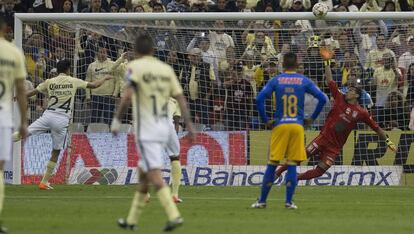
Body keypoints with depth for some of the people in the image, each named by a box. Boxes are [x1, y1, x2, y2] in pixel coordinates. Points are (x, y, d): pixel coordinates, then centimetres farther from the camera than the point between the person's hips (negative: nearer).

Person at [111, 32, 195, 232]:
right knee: (143, 172, 17)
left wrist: (116, 120, -12)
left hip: (146, 129, -6)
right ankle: (132, 220, 24)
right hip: (164, 128, 6)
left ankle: (174, 215, -27)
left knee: (154, 174, -11)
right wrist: (189, 126, 6)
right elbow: (180, 98, 6)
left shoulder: (134, 67, -5)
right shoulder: (166, 69, 11)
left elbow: (127, 96, -19)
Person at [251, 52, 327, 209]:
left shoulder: (276, 81, 2)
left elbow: (259, 99, -7)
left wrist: (265, 120, 1)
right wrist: (312, 118, 6)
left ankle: (262, 201, 6)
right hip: (297, 126, 0)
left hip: (280, 125, 0)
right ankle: (288, 201, 0)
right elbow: (322, 99, -1)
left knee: (272, 164, 4)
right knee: (292, 164, 3)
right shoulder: (304, 81, 4)